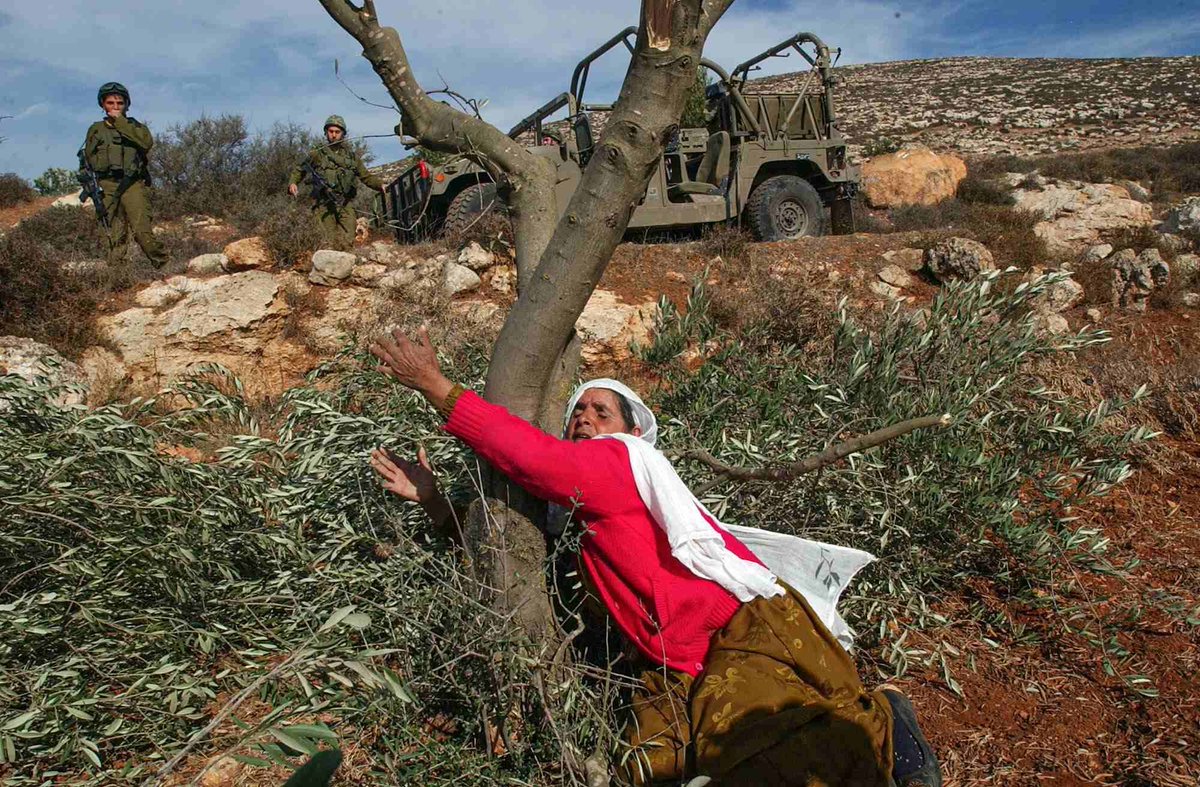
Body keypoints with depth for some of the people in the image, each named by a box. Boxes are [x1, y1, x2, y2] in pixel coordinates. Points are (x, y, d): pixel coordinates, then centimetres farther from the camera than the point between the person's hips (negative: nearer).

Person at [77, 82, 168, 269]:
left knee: (142, 230, -17)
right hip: (107, 185, 2)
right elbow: (89, 158, 18)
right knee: (115, 235, -1)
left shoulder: (134, 126, 12)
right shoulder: (96, 130, 16)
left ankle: (164, 265, -10)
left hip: (133, 184, -2)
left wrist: (120, 122, -7)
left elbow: (147, 142, -10)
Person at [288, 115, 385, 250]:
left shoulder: (352, 155, 16)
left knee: (347, 242, -9)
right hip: (323, 206, -2)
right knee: (328, 245, -11)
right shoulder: (317, 154, 10)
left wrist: (380, 185, 1)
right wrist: (292, 183, -7)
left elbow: (366, 177, 19)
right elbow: (298, 171, 13)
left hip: (345, 205, 2)